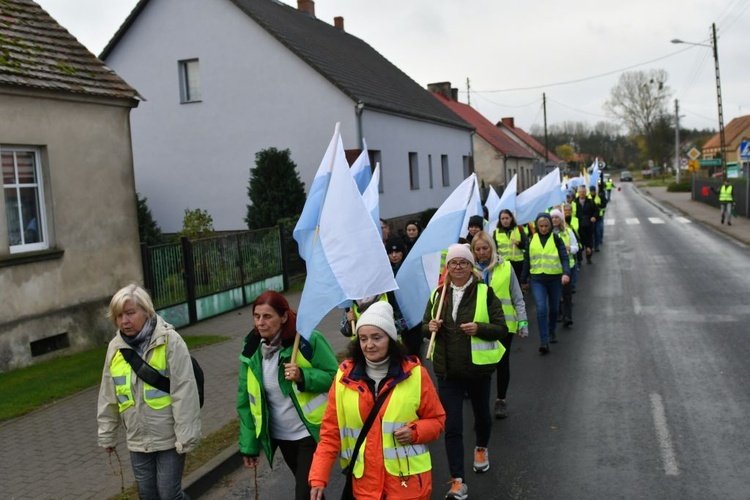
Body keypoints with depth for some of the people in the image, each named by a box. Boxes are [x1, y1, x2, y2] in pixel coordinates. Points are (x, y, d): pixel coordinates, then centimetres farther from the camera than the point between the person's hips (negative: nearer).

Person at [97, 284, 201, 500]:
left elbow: (184, 392, -17)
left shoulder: (169, 341, -15)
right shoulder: (115, 347, 2)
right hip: (138, 440, 5)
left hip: (168, 437, -5)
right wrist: (107, 434, 15)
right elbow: (108, 397, 11)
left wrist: (186, 436, -17)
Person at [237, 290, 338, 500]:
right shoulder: (252, 347, -3)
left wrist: (303, 377, -27)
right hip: (280, 434, 5)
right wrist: (248, 445, 4)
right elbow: (246, 398, 3)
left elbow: (334, 377, -10)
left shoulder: (308, 340, -17)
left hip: (310, 433, -5)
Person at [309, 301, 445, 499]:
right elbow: (331, 431, 0)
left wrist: (415, 432, -16)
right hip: (364, 482, 2)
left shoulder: (415, 374, -6)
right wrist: (318, 476, -6)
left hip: (408, 480, -1)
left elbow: (437, 419, 4)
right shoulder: (345, 377, -3)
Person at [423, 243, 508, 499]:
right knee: (452, 426, -3)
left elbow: (501, 329, -9)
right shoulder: (438, 294, 3)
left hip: (478, 368, -1)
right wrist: (430, 327, -12)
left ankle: (481, 448, 52)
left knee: (481, 413, 22)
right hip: (448, 371, 2)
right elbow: (425, 327, 11)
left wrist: (479, 328, -27)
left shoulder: (484, 293, -8)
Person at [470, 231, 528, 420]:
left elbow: (517, 297, 4)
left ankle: (501, 400, 24)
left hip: (504, 323, 0)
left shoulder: (506, 267, 0)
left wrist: (522, 321, 1)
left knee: (502, 362, 9)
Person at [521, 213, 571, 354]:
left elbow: (564, 257, -9)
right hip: (537, 279, 0)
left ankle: (551, 332, 40)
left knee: (554, 308, 14)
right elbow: (527, 261, 11)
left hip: (555, 278, 0)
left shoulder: (556, 239, -1)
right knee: (541, 309, -13)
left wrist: (566, 273, -26)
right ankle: (544, 341, -11)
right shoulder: (532, 240, 5)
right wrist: (524, 279, 14)